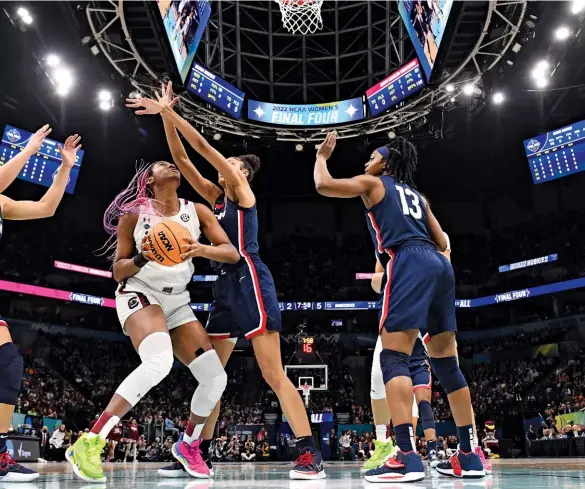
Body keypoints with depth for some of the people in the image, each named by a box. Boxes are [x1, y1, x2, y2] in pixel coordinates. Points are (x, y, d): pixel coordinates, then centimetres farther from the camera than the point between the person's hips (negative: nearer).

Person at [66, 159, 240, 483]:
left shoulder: (197, 211, 3)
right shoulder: (134, 215, -4)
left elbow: (232, 253, -5)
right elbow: (118, 272, 0)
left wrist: (201, 249, -25)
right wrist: (142, 258, -21)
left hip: (177, 303, 5)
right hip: (140, 295, -5)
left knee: (216, 378, -2)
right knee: (159, 362, -35)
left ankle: (189, 445, 23)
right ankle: (89, 443, -29)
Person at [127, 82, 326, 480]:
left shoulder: (243, 191, 1)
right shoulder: (217, 197, 19)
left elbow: (203, 146, -6)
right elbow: (182, 158, 15)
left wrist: (169, 111, -3)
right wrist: (166, 115, 8)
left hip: (250, 282, -9)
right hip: (225, 287, 9)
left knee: (273, 374, -12)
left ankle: (310, 455, -9)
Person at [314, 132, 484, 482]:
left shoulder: (373, 183, 14)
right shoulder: (417, 195, 31)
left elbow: (323, 184, 7)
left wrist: (322, 156, 25)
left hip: (409, 264, -7)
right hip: (440, 266, 8)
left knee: (394, 358, -12)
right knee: (447, 362, 9)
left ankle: (408, 457, -26)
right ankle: (469, 456, 10)